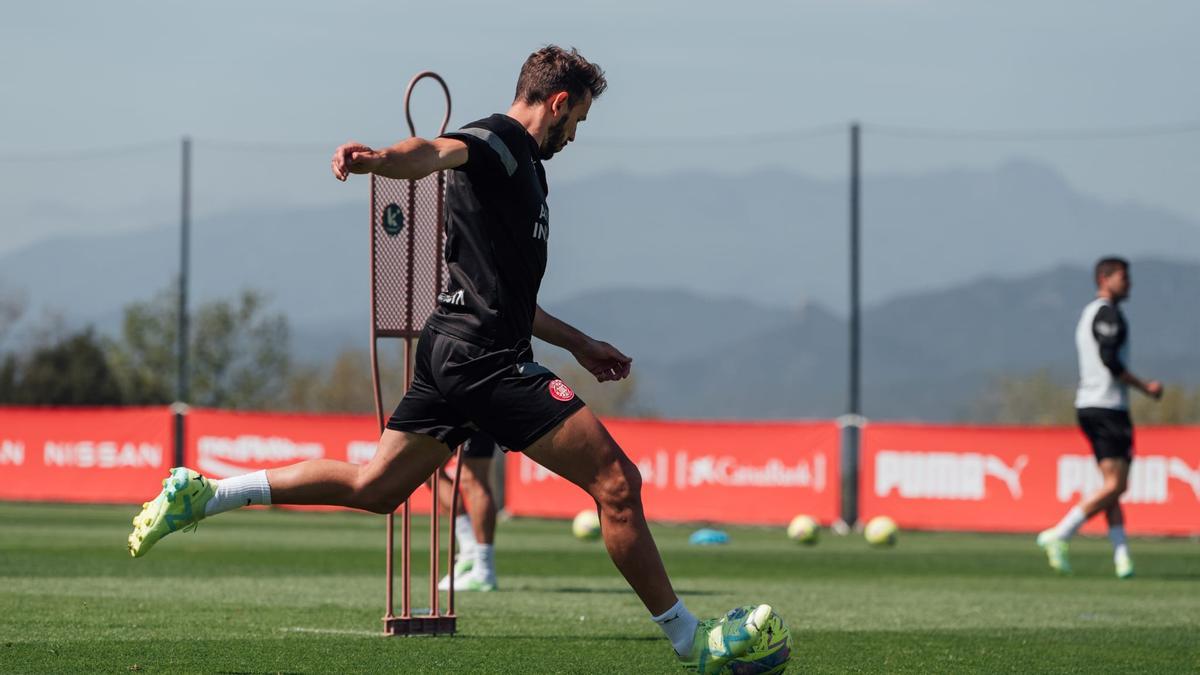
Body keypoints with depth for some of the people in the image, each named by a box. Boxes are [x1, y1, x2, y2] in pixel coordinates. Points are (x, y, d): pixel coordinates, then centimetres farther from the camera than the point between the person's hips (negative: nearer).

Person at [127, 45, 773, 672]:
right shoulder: (499, 140, -6)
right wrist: (376, 158, -52)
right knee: (617, 482, -9)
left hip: (455, 351, 10)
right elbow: (438, 151, -31)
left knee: (374, 486, 12)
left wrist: (577, 343, 38)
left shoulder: (524, 167, 25)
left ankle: (203, 494, 12)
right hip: (486, 355, -10)